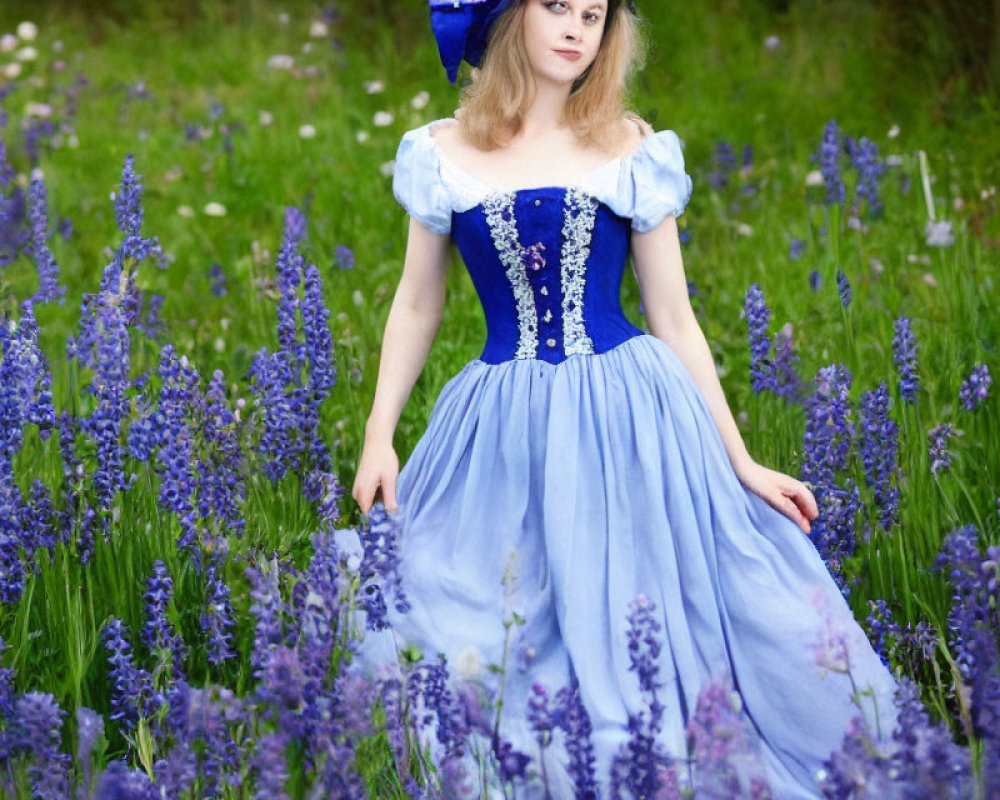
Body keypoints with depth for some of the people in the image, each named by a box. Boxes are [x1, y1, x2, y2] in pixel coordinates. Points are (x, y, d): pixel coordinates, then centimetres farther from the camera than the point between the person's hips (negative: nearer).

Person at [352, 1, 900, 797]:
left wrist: (741, 463, 2)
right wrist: (380, 435, 3)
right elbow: (417, 306, 11)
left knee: (632, 635, 1)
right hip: (503, 432, 1)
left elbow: (675, 321, 4)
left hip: (628, 428, -1)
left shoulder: (633, 152, 1)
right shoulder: (445, 153, 3)